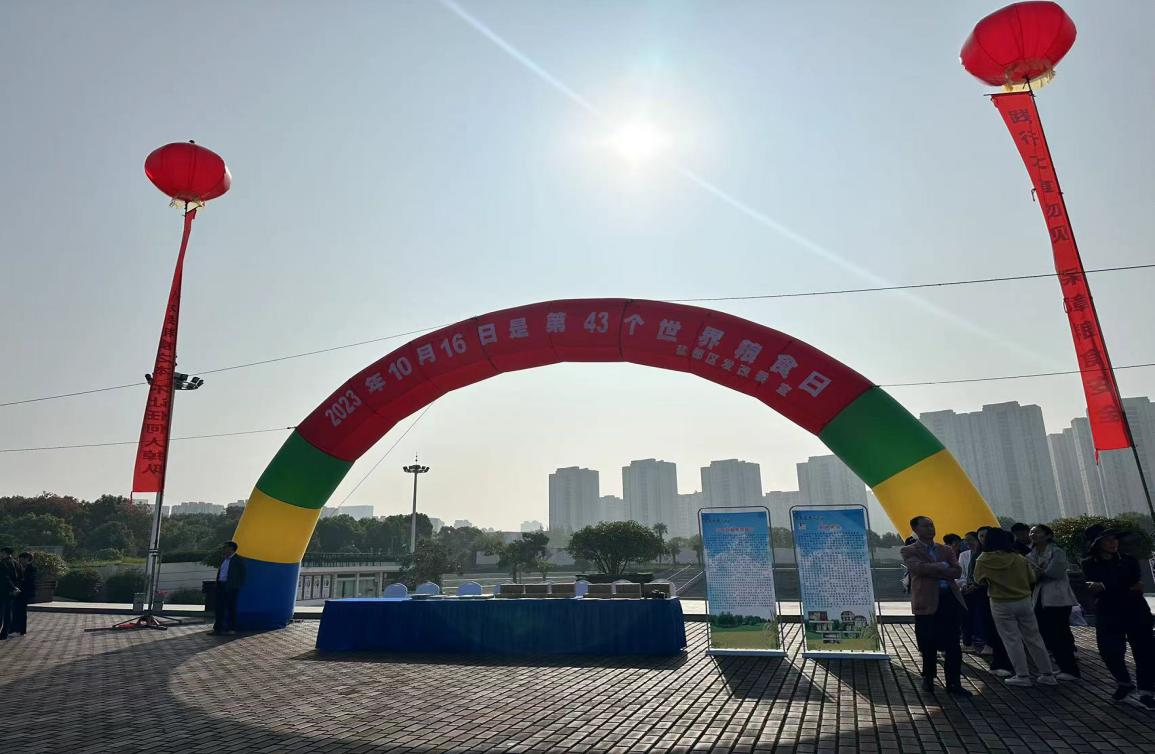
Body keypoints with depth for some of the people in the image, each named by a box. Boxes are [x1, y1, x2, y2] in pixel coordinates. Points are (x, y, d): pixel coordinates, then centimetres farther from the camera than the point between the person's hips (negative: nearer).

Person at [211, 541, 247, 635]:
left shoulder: (238, 560, -4)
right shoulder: (224, 560, 18)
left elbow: (242, 574, -4)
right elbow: (220, 573, 21)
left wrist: (239, 586, -8)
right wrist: (217, 584, 11)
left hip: (231, 587, -7)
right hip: (221, 585, 7)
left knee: (231, 607, -3)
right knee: (219, 607, 6)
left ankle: (232, 628, 3)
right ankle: (217, 628, 12)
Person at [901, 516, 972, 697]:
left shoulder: (946, 550, 16)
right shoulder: (909, 551, 2)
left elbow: (957, 572, 1)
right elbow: (920, 568, -16)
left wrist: (932, 571, -9)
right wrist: (942, 567, -6)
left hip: (949, 599, 3)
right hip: (927, 602, -3)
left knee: (953, 645, 3)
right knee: (929, 646, 5)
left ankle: (954, 683, 13)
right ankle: (928, 679, 23)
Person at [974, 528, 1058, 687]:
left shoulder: (984, 559, -11)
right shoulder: (1019, 559, -5)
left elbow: (979, 579, -1)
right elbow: (1032, 580, 4)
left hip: (1001, 605, -3)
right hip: (1024, 601, 3)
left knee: (1012, 640, 5)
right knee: (1033, 638, 13)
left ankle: (1022, 676, 7)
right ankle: (1048, 674, 20)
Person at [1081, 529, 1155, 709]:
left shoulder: (1129, 561, 3)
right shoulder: (1090, 564, 1)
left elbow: (1132, 583, -12)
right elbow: (1096, 591, -10)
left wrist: (1105, 587, -23)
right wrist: (1127, 590, -16)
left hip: (1135, 612, 0)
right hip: (1107, 615, 0)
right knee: (1109, 652, -3)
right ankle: (1125, 684, 23)